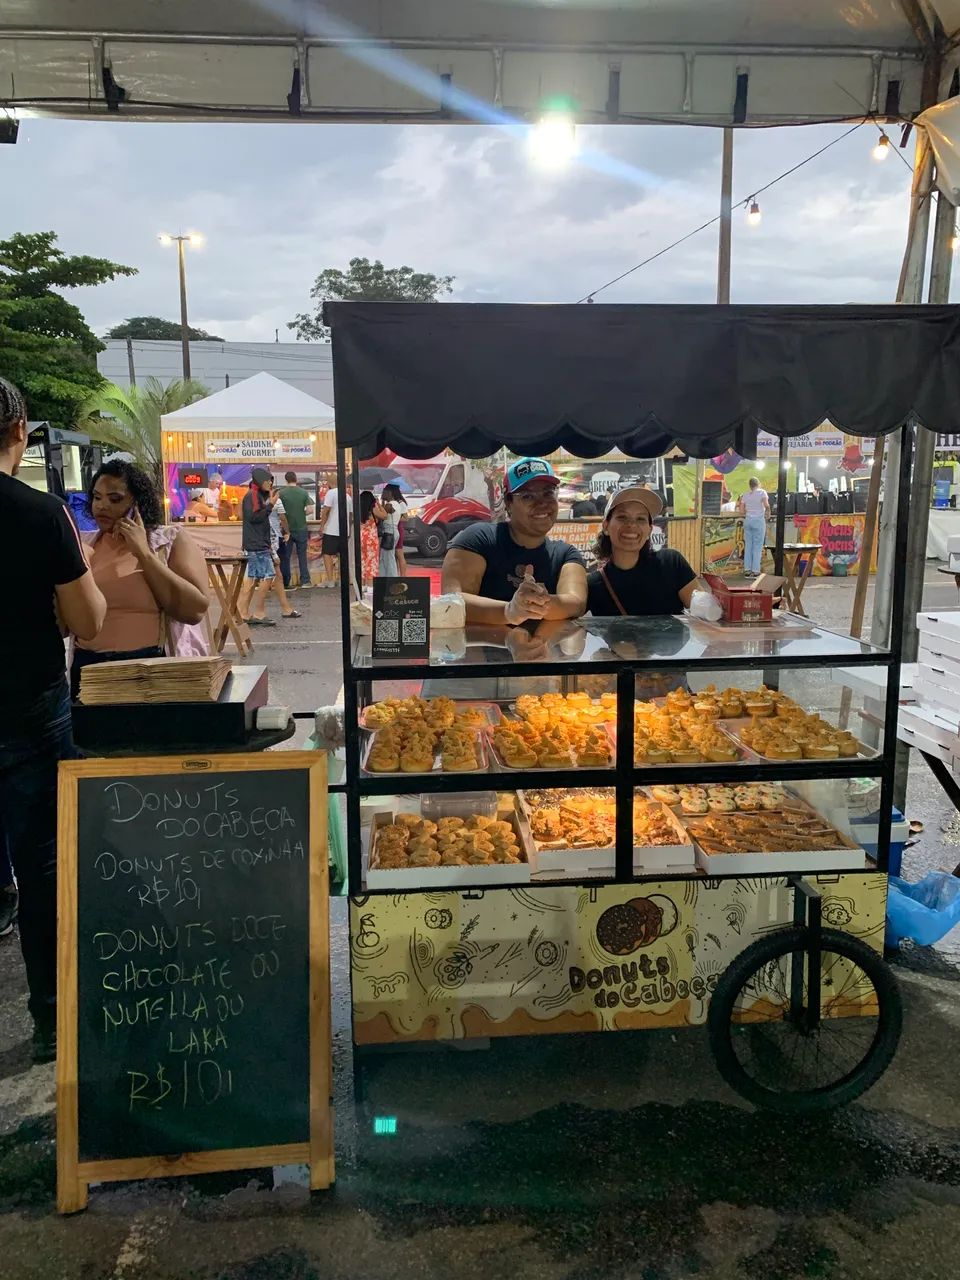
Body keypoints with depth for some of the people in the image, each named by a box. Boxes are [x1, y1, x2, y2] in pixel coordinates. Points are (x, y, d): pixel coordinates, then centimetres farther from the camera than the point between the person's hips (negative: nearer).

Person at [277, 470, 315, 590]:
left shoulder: (281, 493, -7)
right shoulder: (304, 492, -3)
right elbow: (310, 510, -6)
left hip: (286, 529, -1)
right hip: (301, 528, 1)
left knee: (285, 557, 7)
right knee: (302, 555, 11)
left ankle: (285, 583, 8)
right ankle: (305, 581, 9)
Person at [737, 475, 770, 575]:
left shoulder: (746, 494, 8)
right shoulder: (762, 492, -4)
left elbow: (741, 511, 6)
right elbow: (766, 505, -20)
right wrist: (768, 513, -2)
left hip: (748, 520, 4)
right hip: (759, 520, -4)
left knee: (748, 545, 8)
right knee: (758, 547, -1)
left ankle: (747, 569, 9)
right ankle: (755, 570, -2)